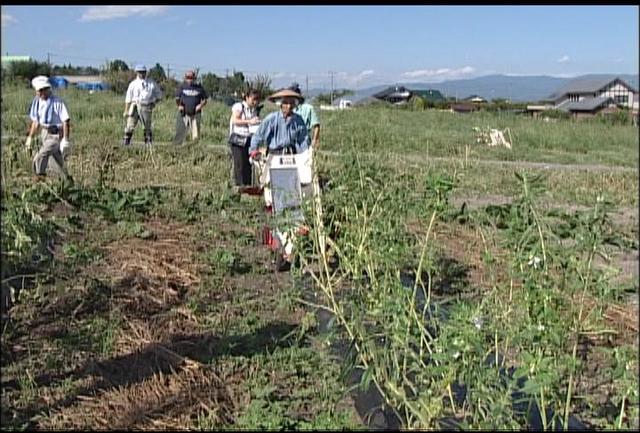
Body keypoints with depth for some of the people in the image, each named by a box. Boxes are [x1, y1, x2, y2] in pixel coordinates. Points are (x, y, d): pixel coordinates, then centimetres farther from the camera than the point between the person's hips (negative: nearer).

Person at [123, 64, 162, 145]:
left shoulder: (151, 83, 7)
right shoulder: (133, 84, 5)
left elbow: (159, 93, 18)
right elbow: (128, 98, 6)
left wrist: (154, 102, 3)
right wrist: (126, 111, 2)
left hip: (146, 108, 1)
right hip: (135, 106, -1)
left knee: (147, 127, 7)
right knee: (130, 125, -8)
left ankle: (148, 143, 16)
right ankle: (126, 141, -4)